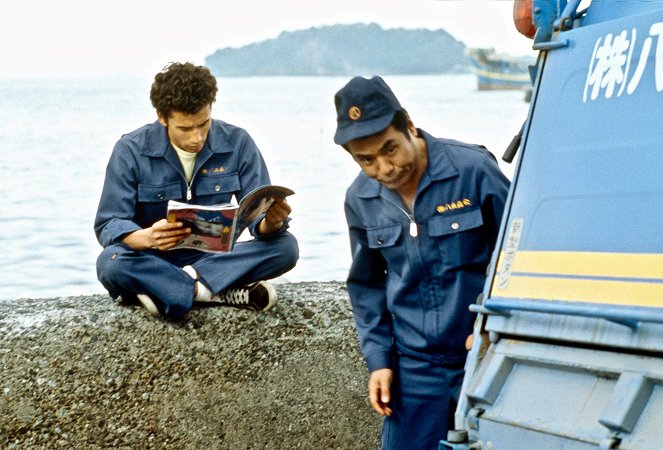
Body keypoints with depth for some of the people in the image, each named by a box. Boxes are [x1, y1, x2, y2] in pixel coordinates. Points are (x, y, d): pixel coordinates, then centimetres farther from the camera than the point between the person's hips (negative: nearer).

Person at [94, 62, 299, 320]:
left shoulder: (237, 144, -6)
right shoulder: (131, 151, -11)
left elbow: (257, 215, -7)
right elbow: (108, 226, -15)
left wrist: (271, 222, -33)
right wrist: (147, 238, -38)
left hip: (213, 257, 2)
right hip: (155, 260, -1)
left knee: (285, 246, -22)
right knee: (111, 263, -35)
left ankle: (190, 283, -25)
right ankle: (223, 294, -29)